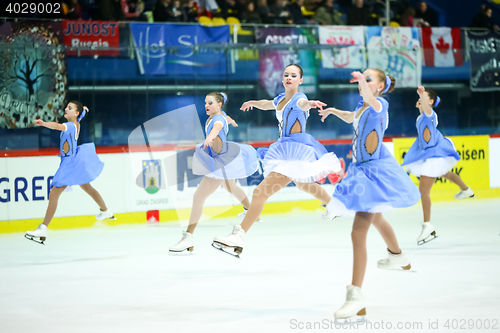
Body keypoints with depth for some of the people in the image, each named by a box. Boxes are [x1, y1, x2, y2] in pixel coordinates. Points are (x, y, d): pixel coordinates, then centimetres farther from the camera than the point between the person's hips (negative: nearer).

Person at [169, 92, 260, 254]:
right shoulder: (220, 114, 4)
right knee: (230, 187, 38)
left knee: (198, 197, -19)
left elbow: (217, 126, -49)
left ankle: (188, 238, -25)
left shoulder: (218, 118, -23)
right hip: (219, 160, 12)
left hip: (219, 160, -12)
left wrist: (210, 138, -71)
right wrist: (231, 121, 54)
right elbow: (226, 118, 30)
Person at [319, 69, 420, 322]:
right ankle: (397, 256, 63)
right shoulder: (361, 108, 11)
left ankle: (356, 295, -25)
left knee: (359, 232, -20)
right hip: (362, 169, 10)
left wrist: (363, 81, -57)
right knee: (375, 218, 34)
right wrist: (334, 111, 22)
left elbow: (370, 100, -40)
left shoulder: (380, 104, -13)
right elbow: (351, 118, 36)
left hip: (375, 169, -10)